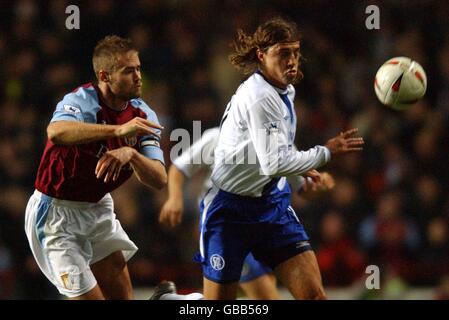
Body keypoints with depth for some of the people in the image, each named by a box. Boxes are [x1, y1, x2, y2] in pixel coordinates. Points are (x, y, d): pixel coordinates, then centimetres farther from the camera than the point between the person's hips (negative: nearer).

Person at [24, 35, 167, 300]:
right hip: (56, 213, -7)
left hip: (98, 208, 7)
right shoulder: (81, 102, -23)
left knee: (121, 295, 7)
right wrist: (117, 130, -58)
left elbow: (159, 180, -15)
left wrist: (131, 154, -36)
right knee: (89, 297, -11)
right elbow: (57, 132, -48)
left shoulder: (143, 115, -5)